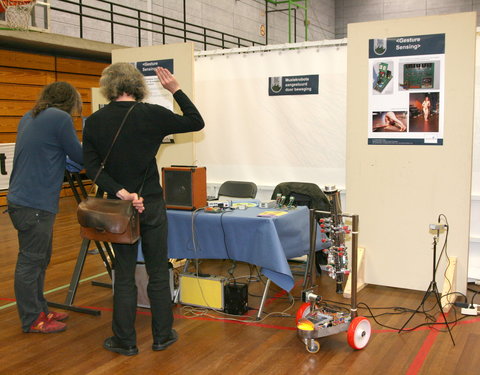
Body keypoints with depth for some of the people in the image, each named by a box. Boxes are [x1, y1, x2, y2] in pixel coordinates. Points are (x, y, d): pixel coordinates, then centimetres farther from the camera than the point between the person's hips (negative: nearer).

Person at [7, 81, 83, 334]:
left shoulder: (29, 117, 15)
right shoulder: (60, 118, -12)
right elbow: (79, 156, -6)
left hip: (22, 198, 9)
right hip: (35, 203, -9)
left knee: (39, 260, 18)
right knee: (30, 262, 1)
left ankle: (40, 311, 30)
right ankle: (32, 320, 13)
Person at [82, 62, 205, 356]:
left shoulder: (94, 122, -3)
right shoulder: (152, 114, -9)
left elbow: (92, 166, -8)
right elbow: (196, 122, 2)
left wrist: (119, 192, -15)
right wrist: (176, 90, 7)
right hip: (151, 203, -1)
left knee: (124, 274, 11)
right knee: (158, 272, 11)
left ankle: (125, 341, 19)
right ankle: (162, 335, 22)